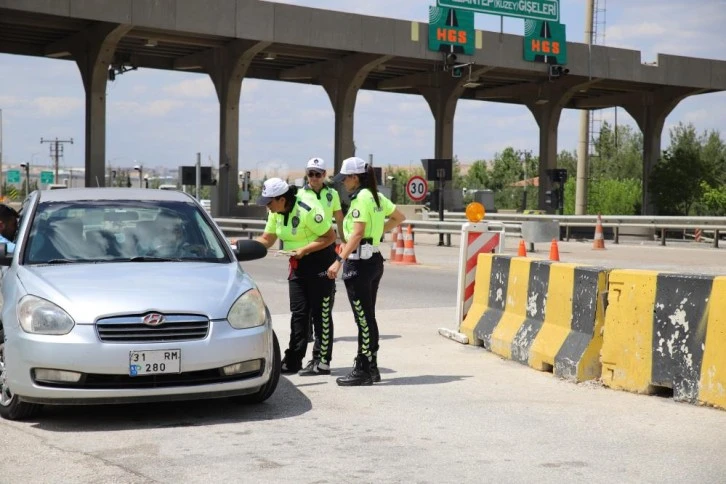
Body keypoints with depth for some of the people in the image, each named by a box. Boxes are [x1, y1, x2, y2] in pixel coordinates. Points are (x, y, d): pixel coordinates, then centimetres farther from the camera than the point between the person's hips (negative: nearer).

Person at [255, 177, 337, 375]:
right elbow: (267, 239, 7)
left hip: (319, 261, -8)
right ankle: (293, 361, 9)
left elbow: (330, 237, -19)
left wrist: (304, 250, -24)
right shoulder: (276, 213, 2)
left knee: (320, 313, -3)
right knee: (298, 313, 7)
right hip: (298, 263, 8)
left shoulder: (307, 210, -23)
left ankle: (322, 362, 2)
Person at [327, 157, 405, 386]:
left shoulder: (361, 198, -15)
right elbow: (399, 217, 23)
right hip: (375, 259, 10)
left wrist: (340, 260, -25)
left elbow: (357, 233, -22)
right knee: (368, 317, 14)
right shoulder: (376, 197, 12)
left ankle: (363, 370, 0)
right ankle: (371, 368, 20)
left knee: (363, 318, -5)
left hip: (360, 263, -10)